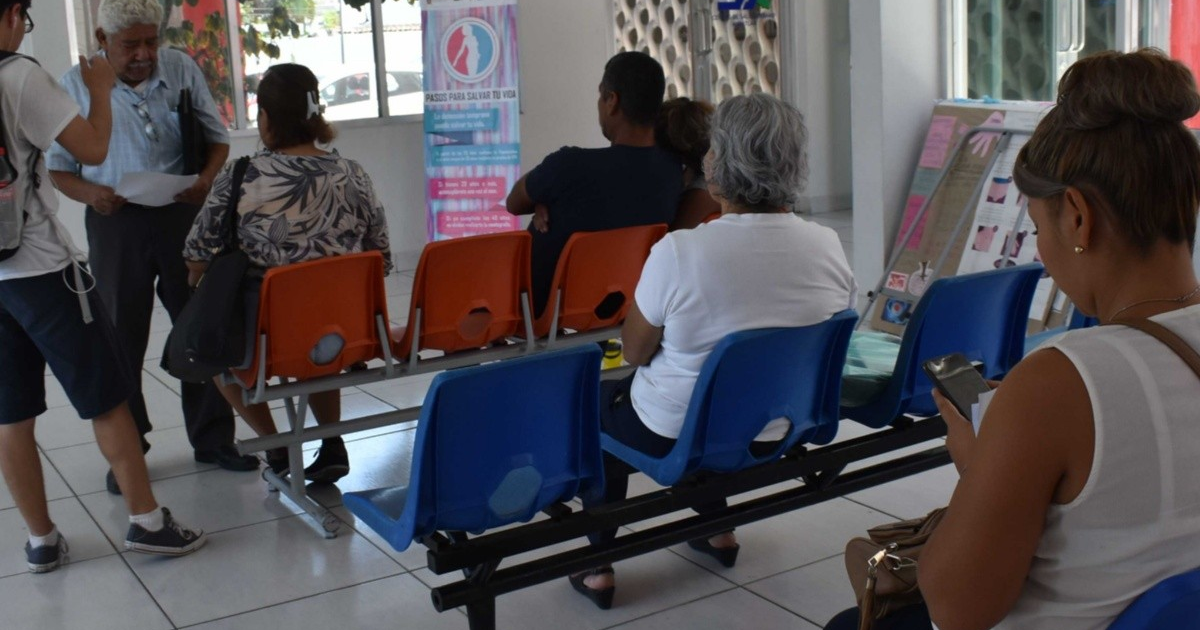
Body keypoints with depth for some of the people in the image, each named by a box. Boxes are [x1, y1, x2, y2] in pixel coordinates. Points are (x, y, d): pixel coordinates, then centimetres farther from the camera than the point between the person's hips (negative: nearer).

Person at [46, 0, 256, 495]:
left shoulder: (182, 70, 1)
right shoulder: (76, 86, -3)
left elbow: (217, 137, 9)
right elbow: (57, 167, 0)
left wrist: (206, 179, -11)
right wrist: (90, 193, -20)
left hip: (182, 215, 2)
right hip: (116, 223, -1)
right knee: (122, 338, 8)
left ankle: (213, 438, 23)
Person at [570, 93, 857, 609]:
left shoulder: (679, 252, -28)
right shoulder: (829, 247, -13)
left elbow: (635, 352, -13)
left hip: (680, 439, -5)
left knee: (600, 399, 26)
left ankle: (599, 566, 28)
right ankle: (718, 531, 39)